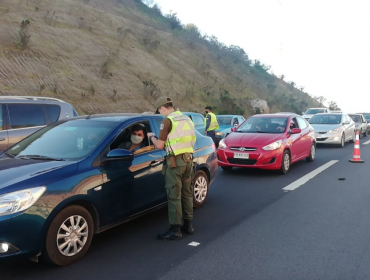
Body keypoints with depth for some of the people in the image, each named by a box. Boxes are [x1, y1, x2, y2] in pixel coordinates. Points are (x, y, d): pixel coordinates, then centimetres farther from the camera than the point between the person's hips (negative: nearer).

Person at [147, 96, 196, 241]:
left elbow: (160, 146, -10)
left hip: (175, 161, -8)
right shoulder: (187, 119, 13)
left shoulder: (167, 121, -10)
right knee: (187, 193, 16)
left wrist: (152, 137, 9)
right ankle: (188, 224, 25)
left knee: (174, 196, -2)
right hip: (188, 159, 8)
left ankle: (175, 230, 3)